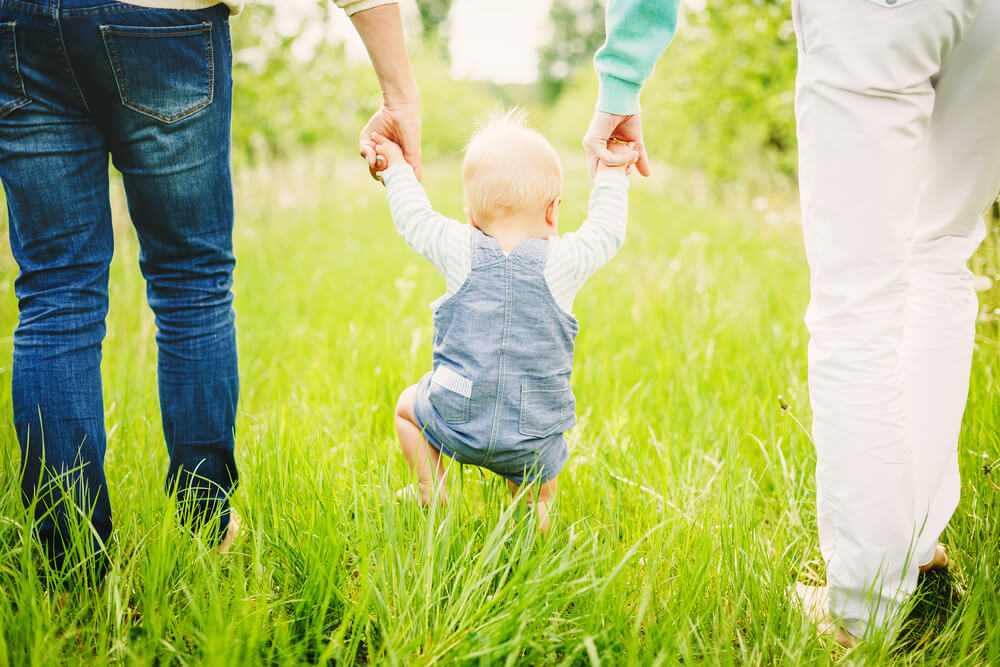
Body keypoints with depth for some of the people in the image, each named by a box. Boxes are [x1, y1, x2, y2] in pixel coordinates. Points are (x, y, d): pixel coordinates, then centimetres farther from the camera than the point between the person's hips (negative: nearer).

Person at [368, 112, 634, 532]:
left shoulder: (460, 251, -5)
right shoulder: (564, 261, -8)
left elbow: (414, 218, 10)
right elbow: (607, 230, 9)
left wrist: (397, 168, 25)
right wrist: (611, 175, 22)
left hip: (458, 422, -1)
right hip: (532, 441, 1)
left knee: (408, 407, 28)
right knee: (542, 470, 33)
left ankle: (433, 494, 19)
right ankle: (537, 510, 8)